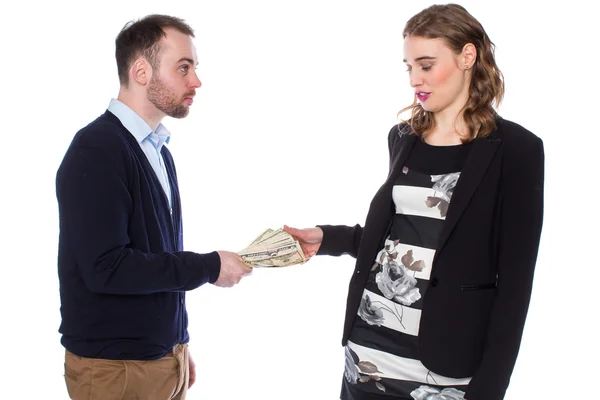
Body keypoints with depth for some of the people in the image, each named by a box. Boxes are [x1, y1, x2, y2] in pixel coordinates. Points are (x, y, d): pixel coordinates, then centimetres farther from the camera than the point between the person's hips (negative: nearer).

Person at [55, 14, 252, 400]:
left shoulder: (159, 151, 10)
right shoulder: (96, 150, -17)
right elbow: (105, 267, -24)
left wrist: (179, 347, 14)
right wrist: (209, 266, -17)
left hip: (164, 356, 8)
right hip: (115, 367, -8)